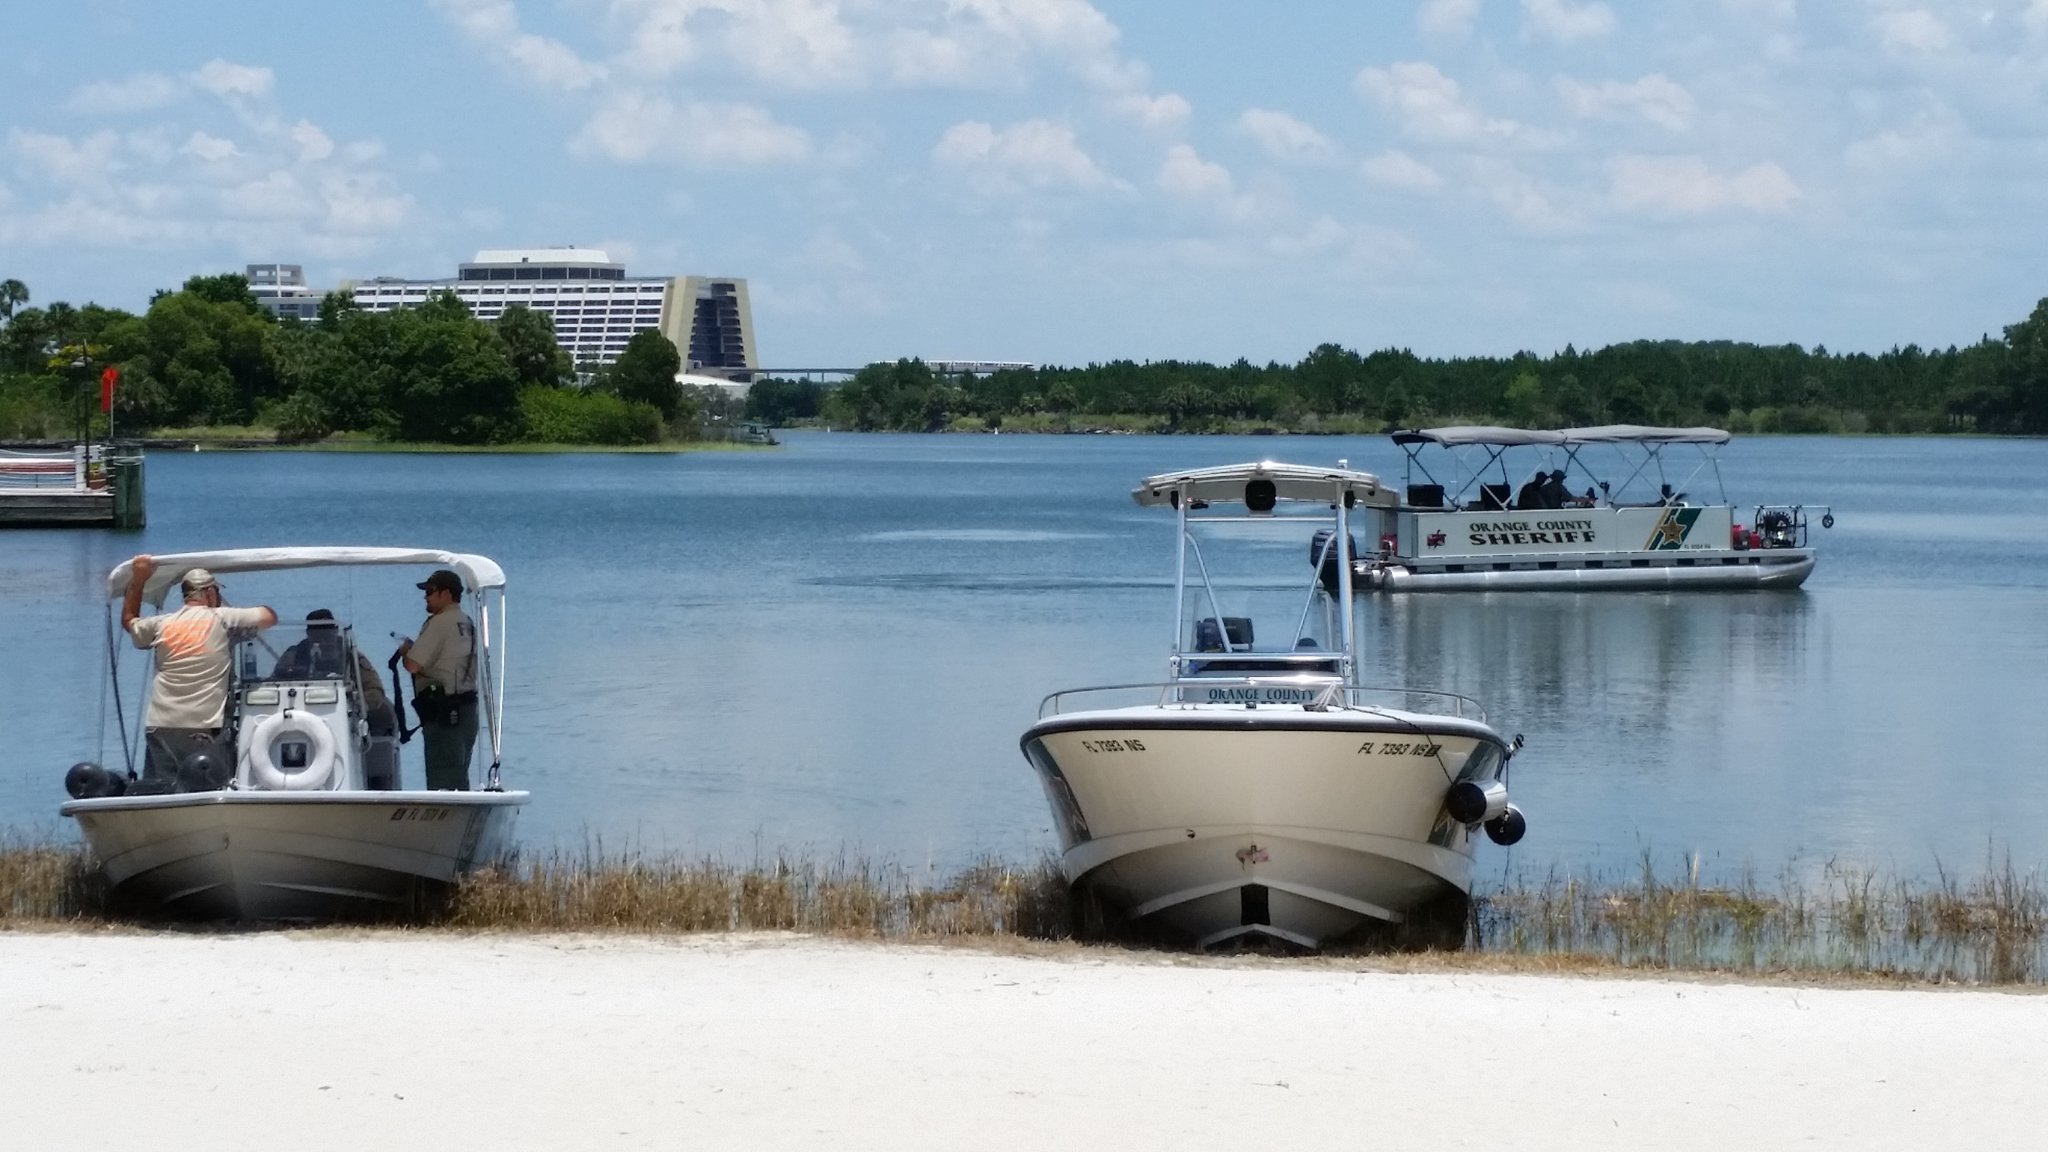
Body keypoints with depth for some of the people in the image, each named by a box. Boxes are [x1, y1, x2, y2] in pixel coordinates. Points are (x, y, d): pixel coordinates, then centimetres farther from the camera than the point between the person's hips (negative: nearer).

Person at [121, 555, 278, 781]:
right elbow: (270, 616, 11)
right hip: (203, 728, -3)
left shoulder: (161, 625, 11)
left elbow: (129, 620, 31)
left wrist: (137, 580, 35)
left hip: (160, 727, 3)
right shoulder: (222, 620, 1)